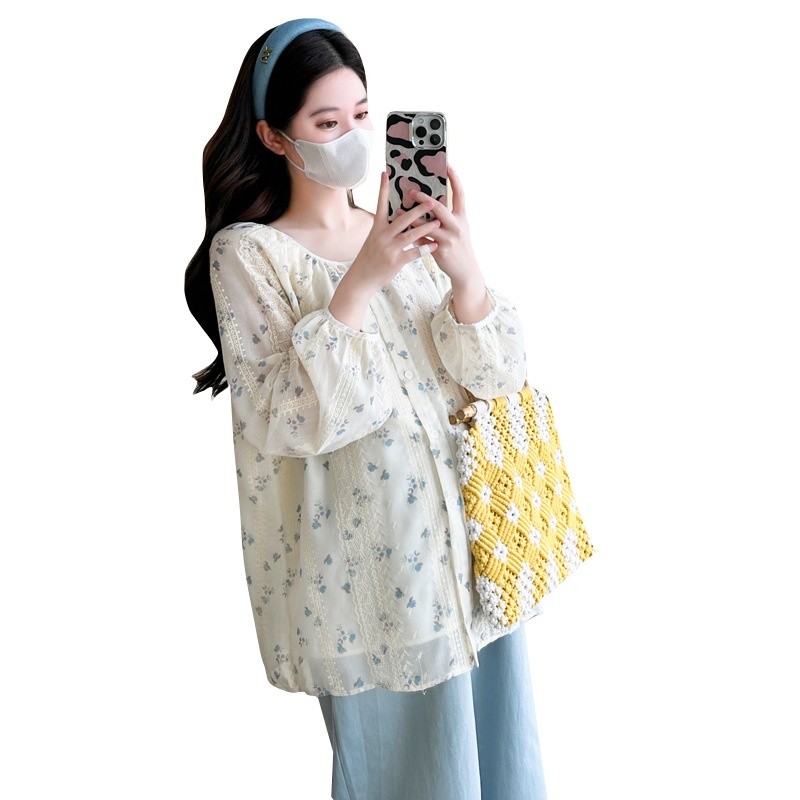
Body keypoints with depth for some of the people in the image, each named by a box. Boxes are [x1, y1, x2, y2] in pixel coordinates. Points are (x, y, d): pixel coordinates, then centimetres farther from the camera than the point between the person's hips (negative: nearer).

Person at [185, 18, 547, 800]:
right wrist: (360, 281, -24)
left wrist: (463, 271, -18)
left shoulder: (406, 232, 7)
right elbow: (283, 422, -18)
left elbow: (497, 376, 0)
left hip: (473, 537, 5)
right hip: (371, 562, -5)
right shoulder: (249, 253, -6)